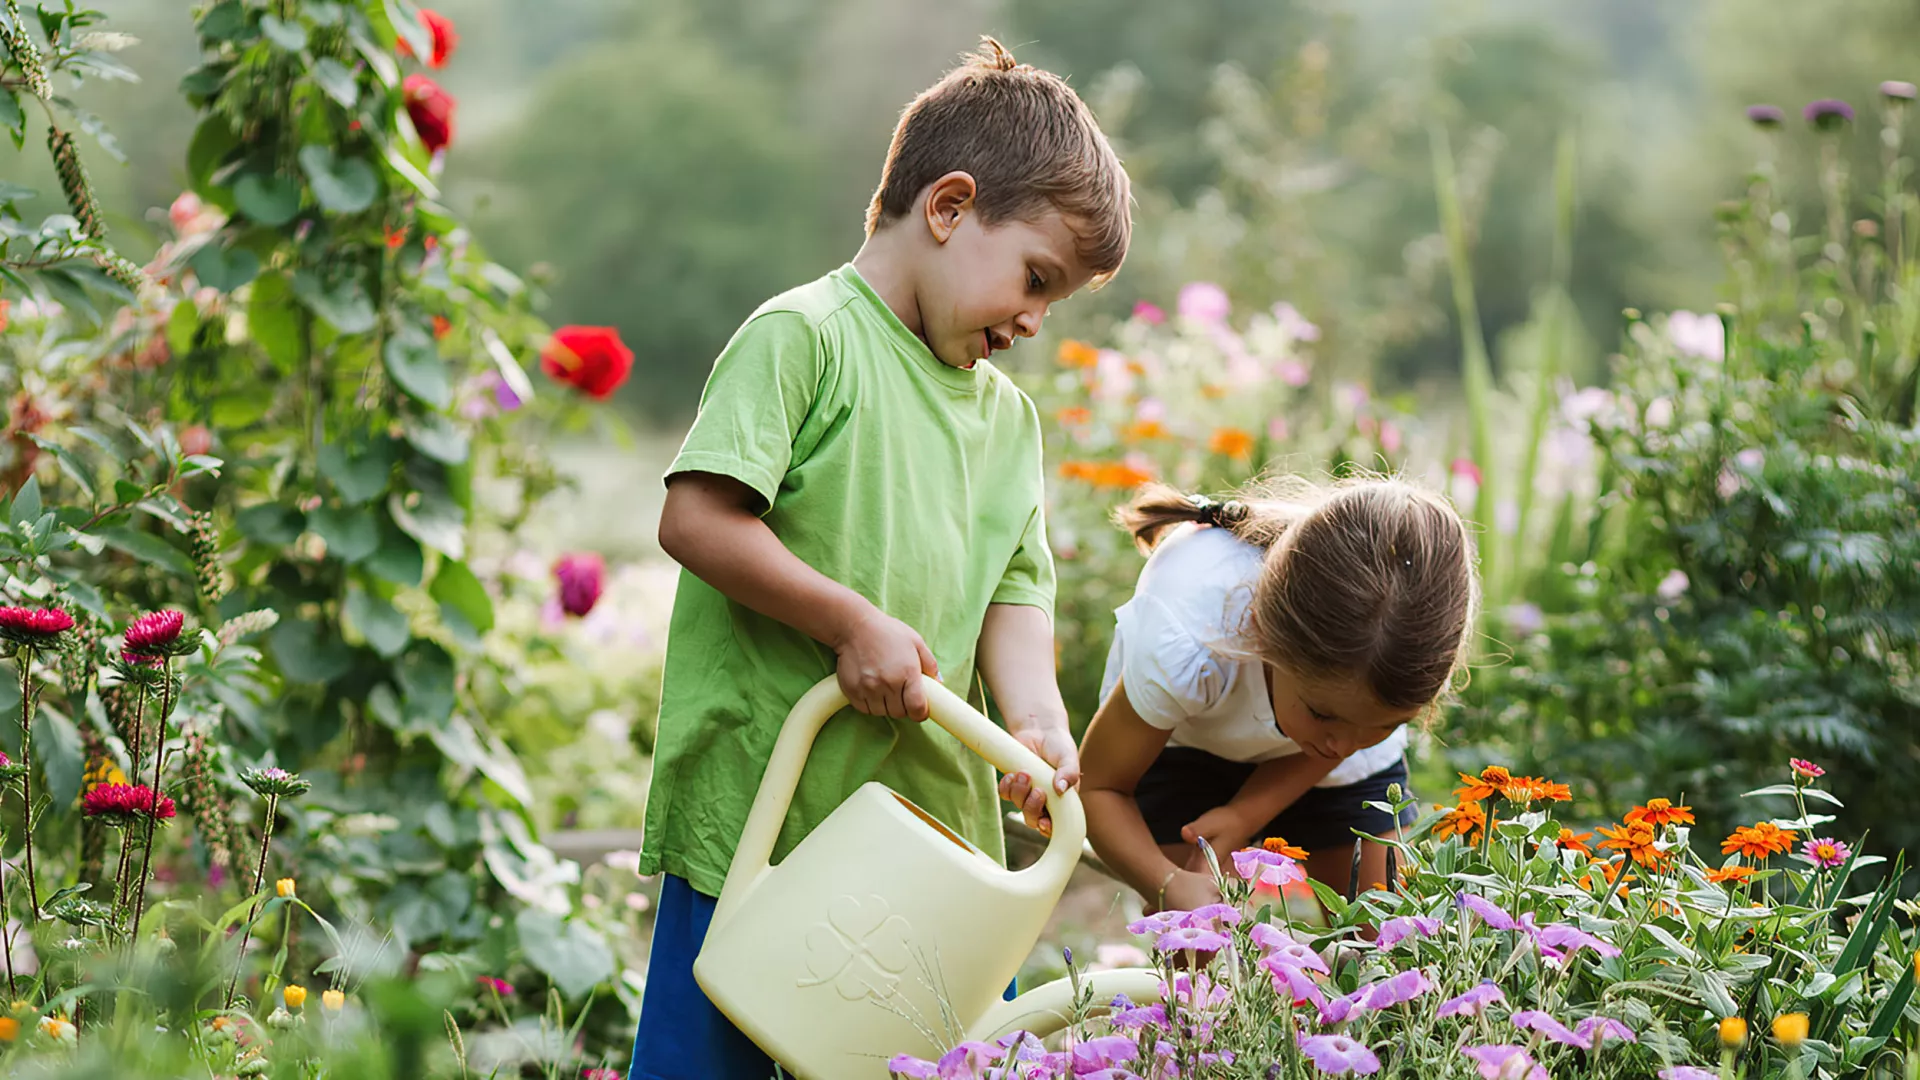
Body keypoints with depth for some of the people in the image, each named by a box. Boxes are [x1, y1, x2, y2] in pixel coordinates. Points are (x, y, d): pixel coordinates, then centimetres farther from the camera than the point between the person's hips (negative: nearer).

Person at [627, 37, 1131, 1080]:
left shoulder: (1008, 415, 18)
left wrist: (1038, 720, -7)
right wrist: (855, 624, -17)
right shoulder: (801, 337, -7)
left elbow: (1015, 591, 13)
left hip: (935, 834, 7)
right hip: (756, 824, -7)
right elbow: (693, 519, -15)